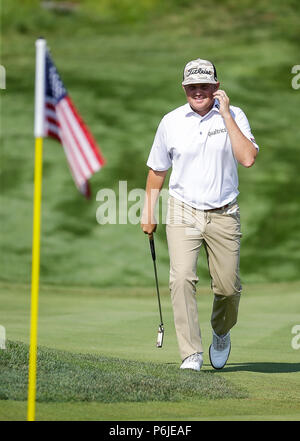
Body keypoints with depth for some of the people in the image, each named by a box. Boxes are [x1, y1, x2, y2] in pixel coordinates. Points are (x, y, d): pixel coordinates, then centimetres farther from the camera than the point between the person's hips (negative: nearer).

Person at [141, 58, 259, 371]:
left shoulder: (233, 116, -3)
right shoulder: (171, 122, 1)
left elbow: (248, 158, -19)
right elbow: (157, 170, 14)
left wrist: (225, 115, -17)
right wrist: (148, 210, 12)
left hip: (223, 214, 0)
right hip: (183, 212, 0)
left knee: (228, 287, 3)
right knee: (182, 277, -19)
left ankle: (221, 333, 36)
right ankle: (191, 354, -17)